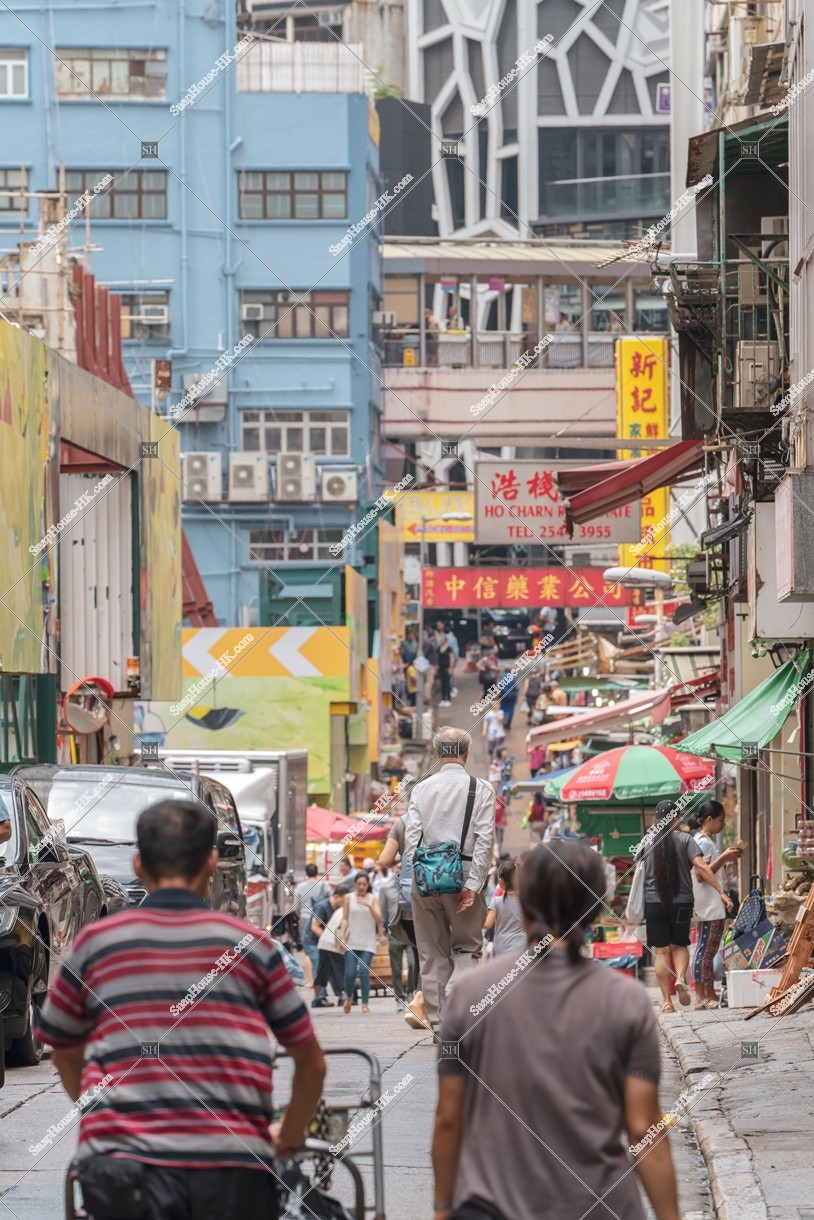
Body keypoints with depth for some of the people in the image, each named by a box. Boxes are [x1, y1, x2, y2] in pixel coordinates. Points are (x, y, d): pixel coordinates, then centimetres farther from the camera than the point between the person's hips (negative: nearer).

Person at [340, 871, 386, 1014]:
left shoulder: (372, 899, 3)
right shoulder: (348, 898, 5)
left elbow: (378, 918, -7)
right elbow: (345, 919, 5)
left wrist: (368, 905, -22)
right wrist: (341, 936, -5)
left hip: (368, 942, -1)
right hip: (351, 942, 1)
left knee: (364, 972, -13)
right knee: (350, 973, -4)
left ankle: (365, 1003, -8)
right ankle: (348, 997, 23)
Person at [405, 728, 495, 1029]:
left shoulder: (421, 789, 5)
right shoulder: (481, 789, -1)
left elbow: (412, 838, -1)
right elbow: (484, 839, -8)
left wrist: (417, 877, 2)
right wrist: (472, 885, -9)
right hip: (464, 874, -2)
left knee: (432, 951, 10)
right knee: (468, 947, 8)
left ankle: (438, 1020, 11)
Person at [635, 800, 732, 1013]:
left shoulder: (646, 843, 2)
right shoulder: (685, 840, -4)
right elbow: (700, 866, -13)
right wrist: (720, 891, -12)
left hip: (654, 902, 1)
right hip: (681, 902, 0)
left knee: (661, 950, 5)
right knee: (680, 945, 18)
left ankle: (666, 1000, 2)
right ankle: (681, 978, -11)